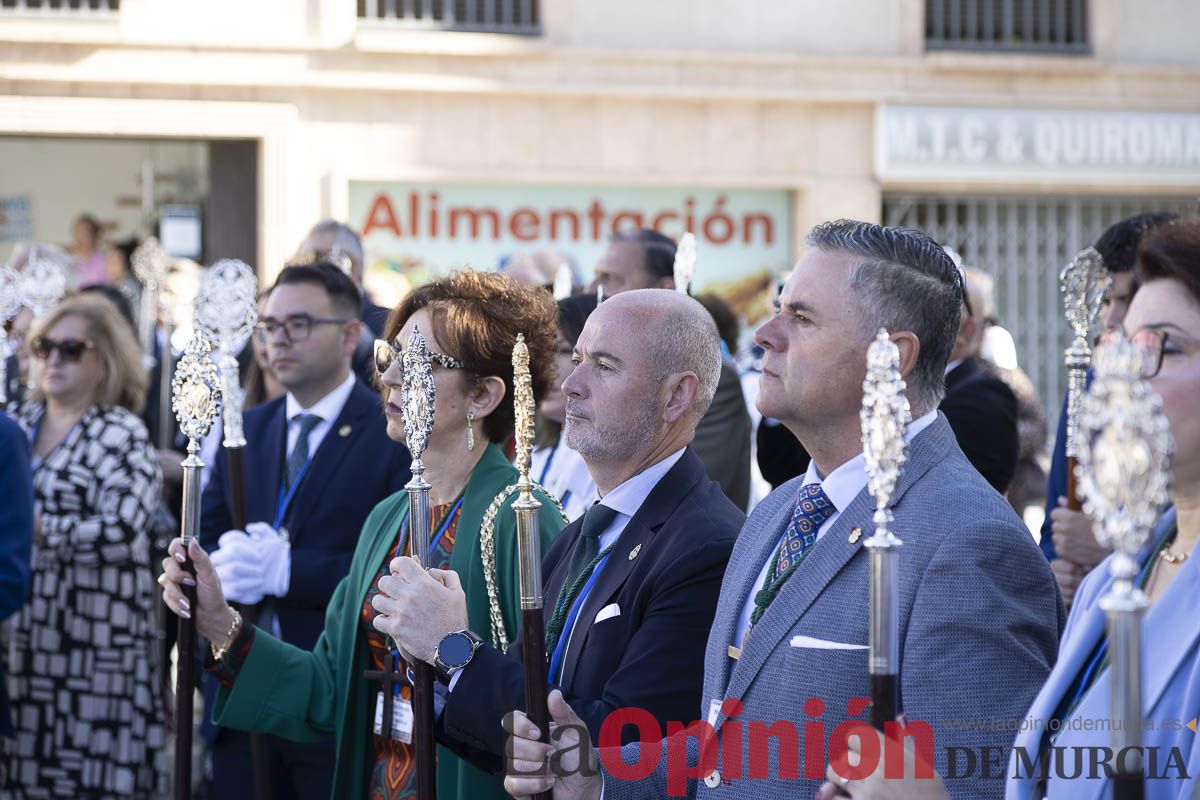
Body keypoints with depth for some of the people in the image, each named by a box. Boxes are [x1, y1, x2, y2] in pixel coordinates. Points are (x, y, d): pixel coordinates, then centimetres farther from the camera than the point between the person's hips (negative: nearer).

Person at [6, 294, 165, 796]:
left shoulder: (122, 436, -5)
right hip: (20, 636, 5)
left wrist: (34, 528, -13)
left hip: (92, 638, -5)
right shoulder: (17, 423, 12)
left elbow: (120, 533, -16)